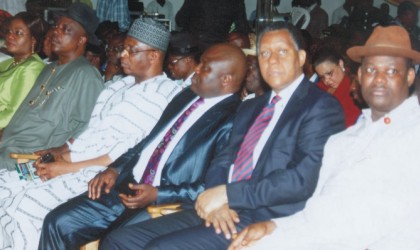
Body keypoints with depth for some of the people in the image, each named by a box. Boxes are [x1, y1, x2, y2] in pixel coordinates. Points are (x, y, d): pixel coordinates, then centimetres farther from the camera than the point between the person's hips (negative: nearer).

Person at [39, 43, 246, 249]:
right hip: (127, 186, 7)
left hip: (167, 203, -7)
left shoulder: (232, 121, -10)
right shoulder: (186, 96, 15)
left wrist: (158, 194, -18)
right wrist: (115, 169, 6)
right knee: (59, 223, -4)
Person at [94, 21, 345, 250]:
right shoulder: (250, 107, 21)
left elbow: (303, 179, -16)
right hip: (221, 209, 7)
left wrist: (226, 194, -14)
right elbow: (222, 162, 16)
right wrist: (215, 199, -7)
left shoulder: (321, 107, -4)